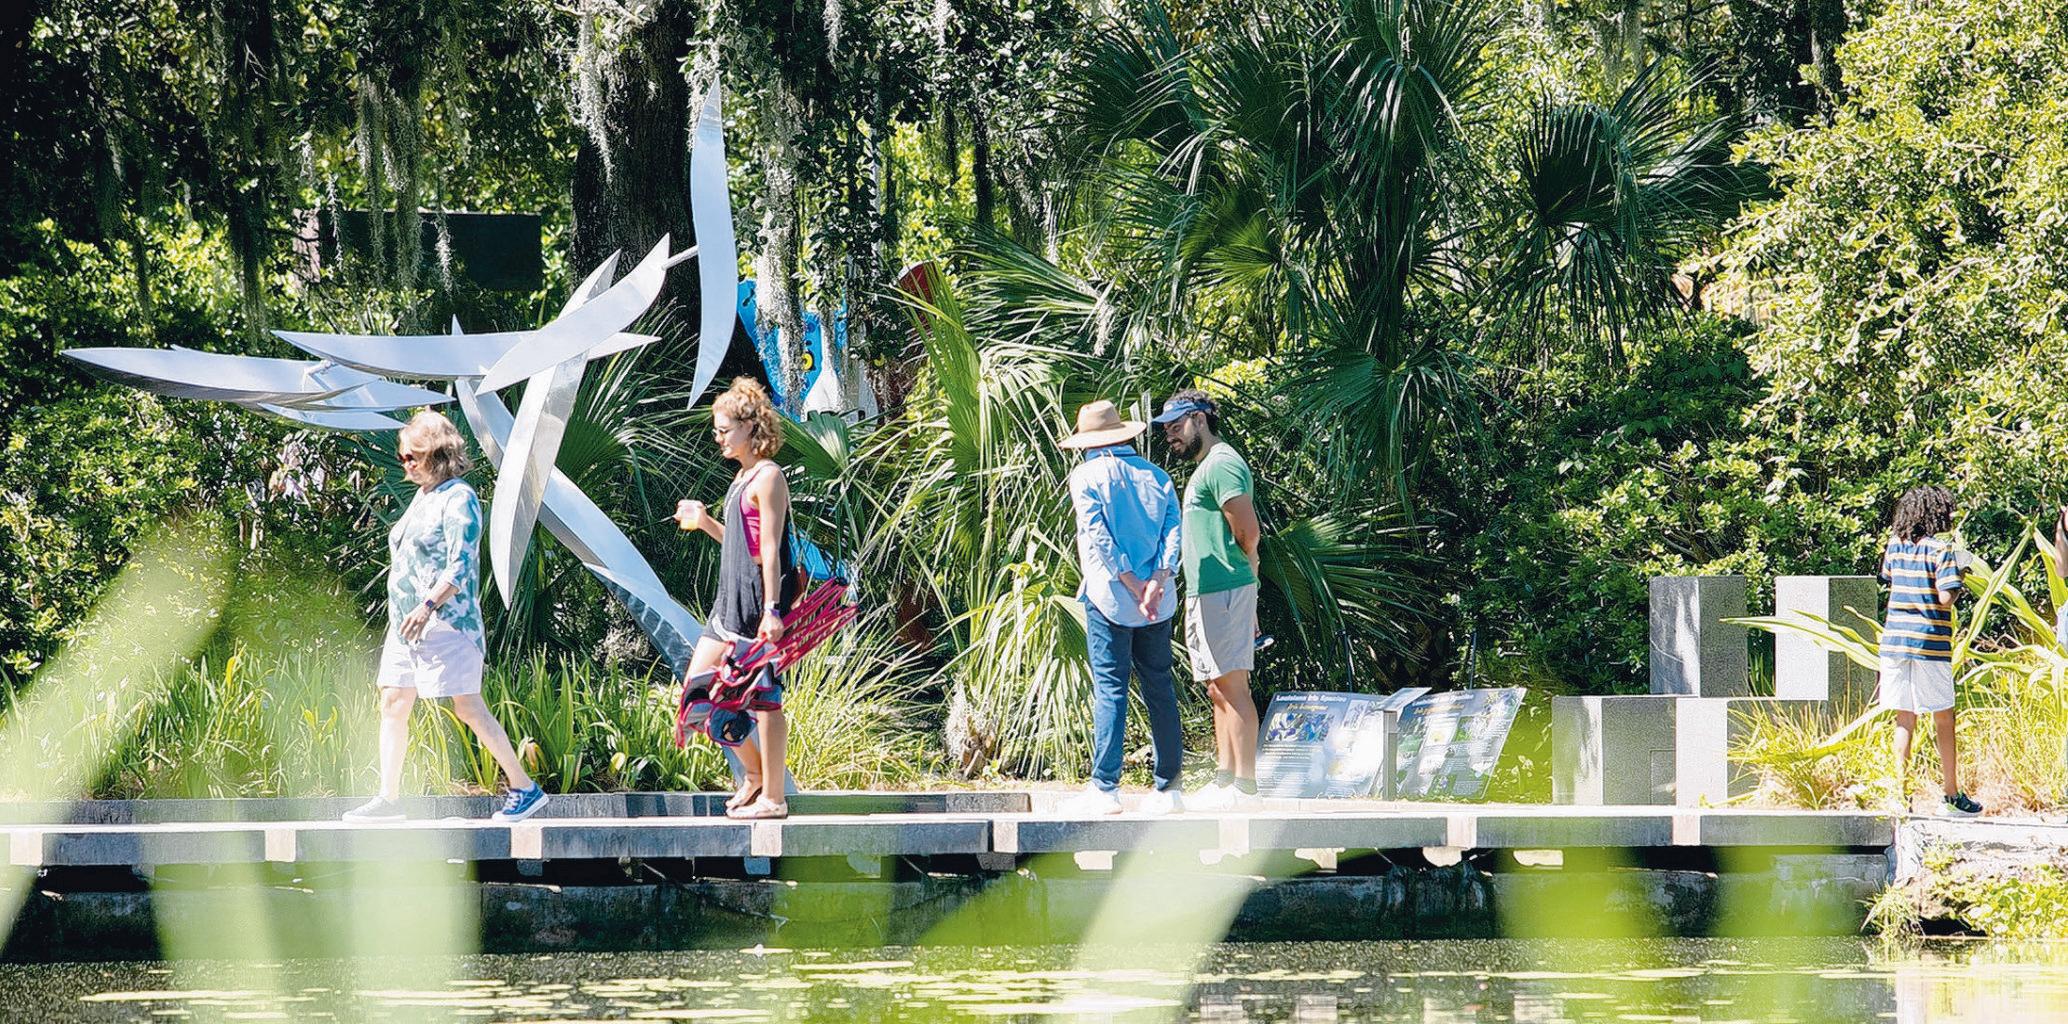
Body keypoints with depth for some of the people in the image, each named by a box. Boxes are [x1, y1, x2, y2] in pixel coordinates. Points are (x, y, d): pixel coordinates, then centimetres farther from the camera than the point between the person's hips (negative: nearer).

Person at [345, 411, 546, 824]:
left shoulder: (459, 499, -10)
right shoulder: (422, 498, 17)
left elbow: (460, 567, -19)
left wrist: (429, 605, -28)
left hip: (444, 622, -9)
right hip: (406, 621, 9)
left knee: (467, 708, -10)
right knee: (392, 704, 5)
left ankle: (525, 789, -4)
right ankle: (389, 798, 7)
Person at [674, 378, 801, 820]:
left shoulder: (768, 477, -12)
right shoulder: (742, 477, 16)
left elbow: (770, 547, -17)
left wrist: (772, 610, -21)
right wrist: (704, 522, 10)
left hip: (759, 598, -10)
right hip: (732, 599, 10)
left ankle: (772, 797, 1)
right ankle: (753, 773, 19)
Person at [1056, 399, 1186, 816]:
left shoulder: (1087, 476, -2)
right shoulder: (1155, 476, 12)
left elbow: (1098, 536, -11)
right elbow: (1173, 529, 1)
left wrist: (1131, 585, -11)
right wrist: (1158, 580, -9)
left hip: (1110, 598, -4)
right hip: (1158, 603, 4)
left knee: (1110, 691, -5)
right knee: (1161, 690, 7)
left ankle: (1104, 787, -8)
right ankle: (1168, 786, 7)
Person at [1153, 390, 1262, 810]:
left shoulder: (1222, 465, -11)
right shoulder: (1206, 468, 22)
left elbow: (1248, 533, -18)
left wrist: (1242, 571, 1)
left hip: (1223, 592, -11)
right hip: (1203, 597, 11)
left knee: (1231, 686, -10)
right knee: (1218, 691, 11)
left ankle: (1244, 786, -12)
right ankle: (1224, 781, 14)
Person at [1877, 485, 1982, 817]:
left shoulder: (1895, 546, 7)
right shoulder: (1940, 550, -10)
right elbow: (1946, 598, -17)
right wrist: (1958, 580, 3)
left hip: (1895, 639, 5)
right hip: (1930, 644, -5)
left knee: (1904, 720, 8)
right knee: (1944, 719, 6)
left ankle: (1901, 795, 5)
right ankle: (1952, 796, 10)